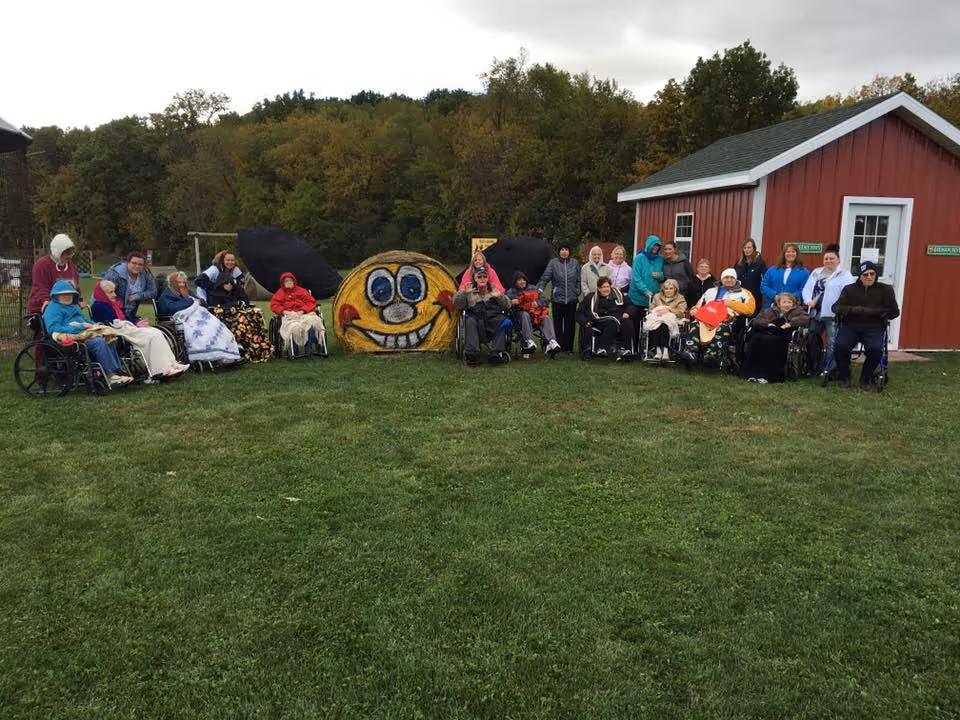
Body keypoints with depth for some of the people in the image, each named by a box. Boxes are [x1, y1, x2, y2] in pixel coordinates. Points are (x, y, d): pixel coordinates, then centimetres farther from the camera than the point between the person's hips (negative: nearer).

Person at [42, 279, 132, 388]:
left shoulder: (74, 306, 29)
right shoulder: (52, 309, 1)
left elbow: (85, 321, 35)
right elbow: (54, 330, -15)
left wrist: (95, 326, 9)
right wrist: (81, 326, -17)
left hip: (84, 334, 8)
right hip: (72, 339, -8)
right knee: (99, 342, -31)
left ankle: (117, 373, -24)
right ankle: (111, 376, -35)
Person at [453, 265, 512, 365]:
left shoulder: (494, 290, 23)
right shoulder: (469, 292, 21)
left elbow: (507, 306, 12)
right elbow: (457, 304, 7)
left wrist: (500, 296, -6)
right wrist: (463, 293, -9)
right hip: (475, 317, 0)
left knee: (502, 320, -30)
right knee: (469, 321, -32)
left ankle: (496, 353, -34)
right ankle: (472, 354, -40)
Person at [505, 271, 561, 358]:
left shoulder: (533, 288, 24)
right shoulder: (511, 292, 15)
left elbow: (544, 300, 14)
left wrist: (537, 303, -8)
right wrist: (511, 302, -22)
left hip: (536, 312, 2)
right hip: (520, 313, -2)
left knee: (546, 318, -28)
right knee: (525, 315, -38)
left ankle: (551, 341, -46)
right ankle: (528, 341, -48)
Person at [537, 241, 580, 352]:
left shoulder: (575, 263, 8)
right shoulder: (553, 263, 1)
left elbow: (578, 280, 12)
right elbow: (545, 277, -3)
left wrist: (577, 292, 4)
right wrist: (540, 289, -14)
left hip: (571, 299, 2)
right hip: (557, 298, -2)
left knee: (570, 324, 5)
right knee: (558, 324, 2)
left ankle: (568, 347, 13)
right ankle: (558, 346, 9)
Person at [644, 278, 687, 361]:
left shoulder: (680, 298, 17)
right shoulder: (657, 296, 28)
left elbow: (681, 312, 0)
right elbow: (651, 309, 18)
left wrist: (668, 310, -13)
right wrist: (657, 312, -5)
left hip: (671, 321, -2)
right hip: (656, 318, 3)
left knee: (664, 325, -40)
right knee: (654, 325, -36)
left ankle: (665, 350, -45)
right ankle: (657, 350, -42)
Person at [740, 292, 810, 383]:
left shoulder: (797, 310, 14)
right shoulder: (770, 311, 22)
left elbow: (805, 318, -6)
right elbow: (755, 321, 14)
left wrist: (790, 323, -17)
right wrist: (767, 323, -4)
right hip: (768, 334, 4)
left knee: (770, 341, -33)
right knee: (757, 338, -27)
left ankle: (769, 376, -32)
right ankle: (753, 373, -25)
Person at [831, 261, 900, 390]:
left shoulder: (886, 290, 5)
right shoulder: (849, 289, 7)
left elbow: (894, 312, 0)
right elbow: (836, 307, -1)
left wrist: (870, 311, -11)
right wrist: (856, 310, -19)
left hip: (874, 328, -1)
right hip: (851, 326, 1)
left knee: (875, 349, -30)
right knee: (840, 346, -27)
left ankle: (865, 379, -4)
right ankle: (844, 377, -1)